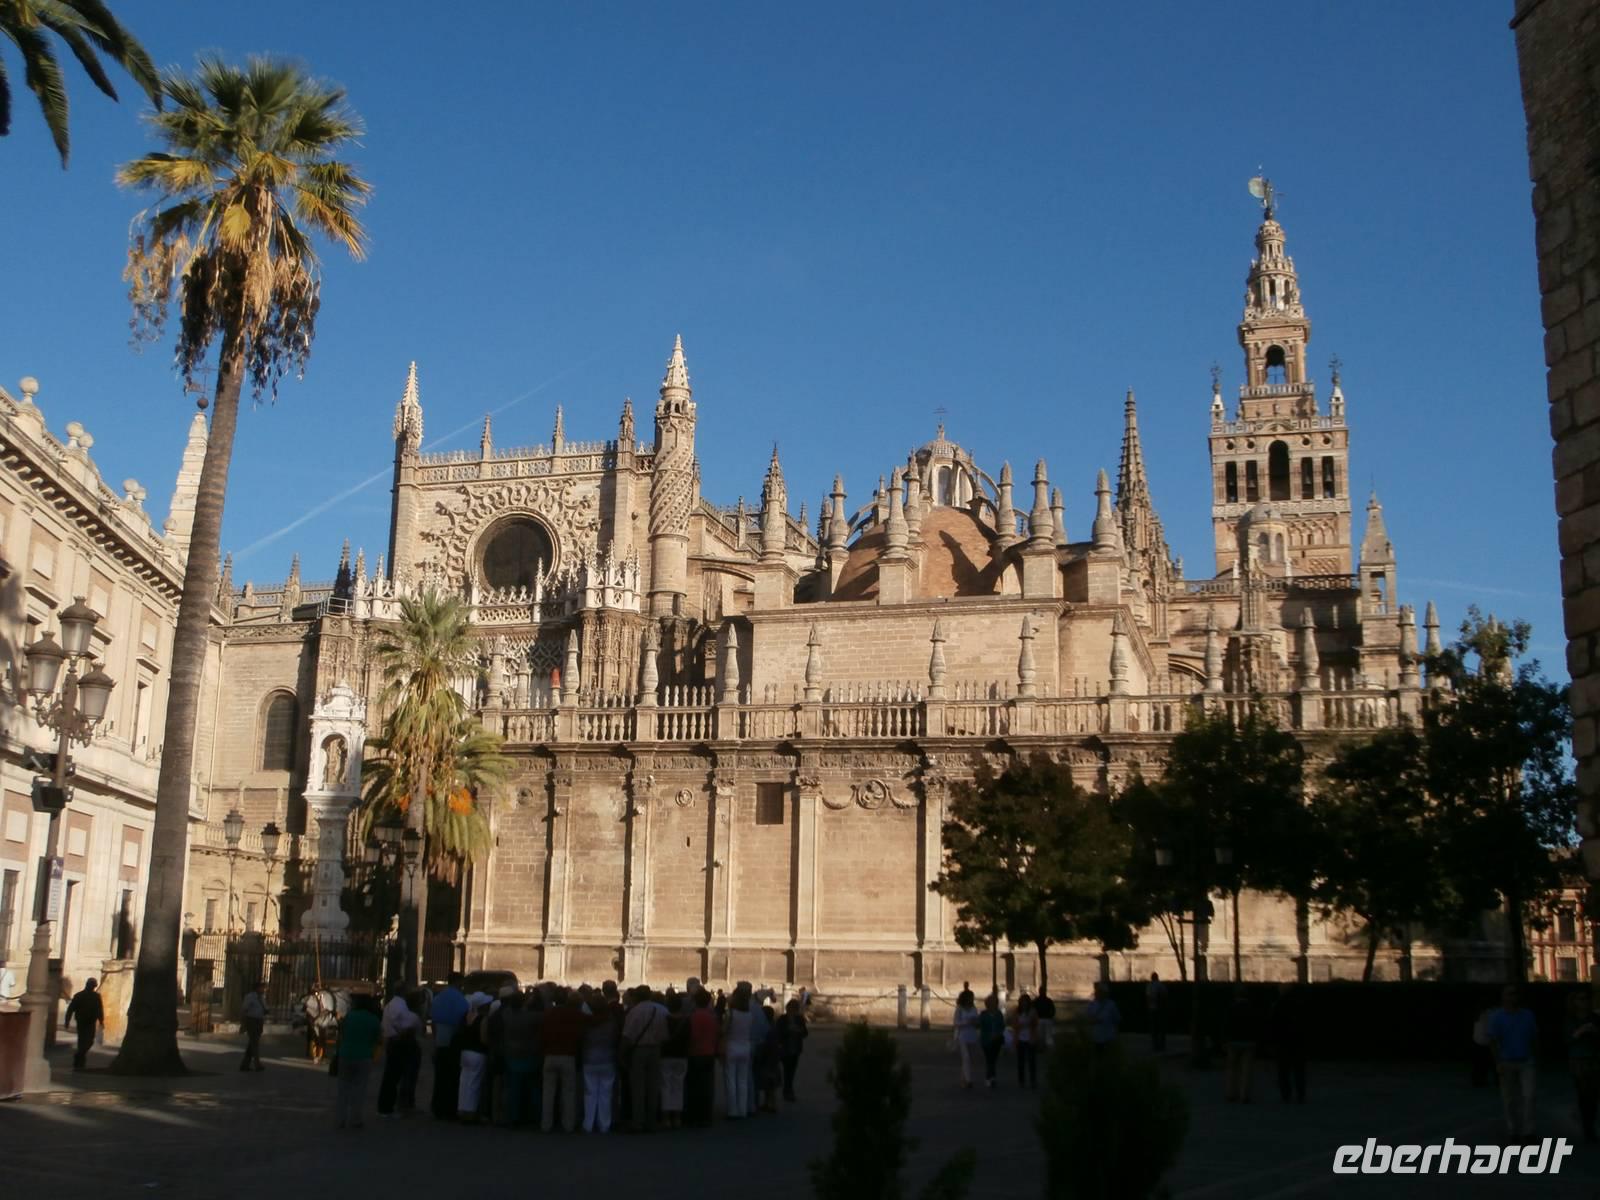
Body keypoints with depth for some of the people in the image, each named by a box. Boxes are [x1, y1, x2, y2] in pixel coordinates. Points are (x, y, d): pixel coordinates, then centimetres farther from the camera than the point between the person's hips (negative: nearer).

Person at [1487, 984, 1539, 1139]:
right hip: (1507, 1063, -1)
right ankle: (1513, 1131, 18)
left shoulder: (1528, 1015, 1)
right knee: (1510, 1099, 6)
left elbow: (1534, 1037, 10)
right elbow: (1493, 1041, -10)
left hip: (1526, 1062, 1)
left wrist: (1536, 1056, 13)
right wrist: (1498, 1063, -17)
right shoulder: (1497, 1017, -7)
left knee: (1528, 1096, -11)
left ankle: (1528, 1132, -8)